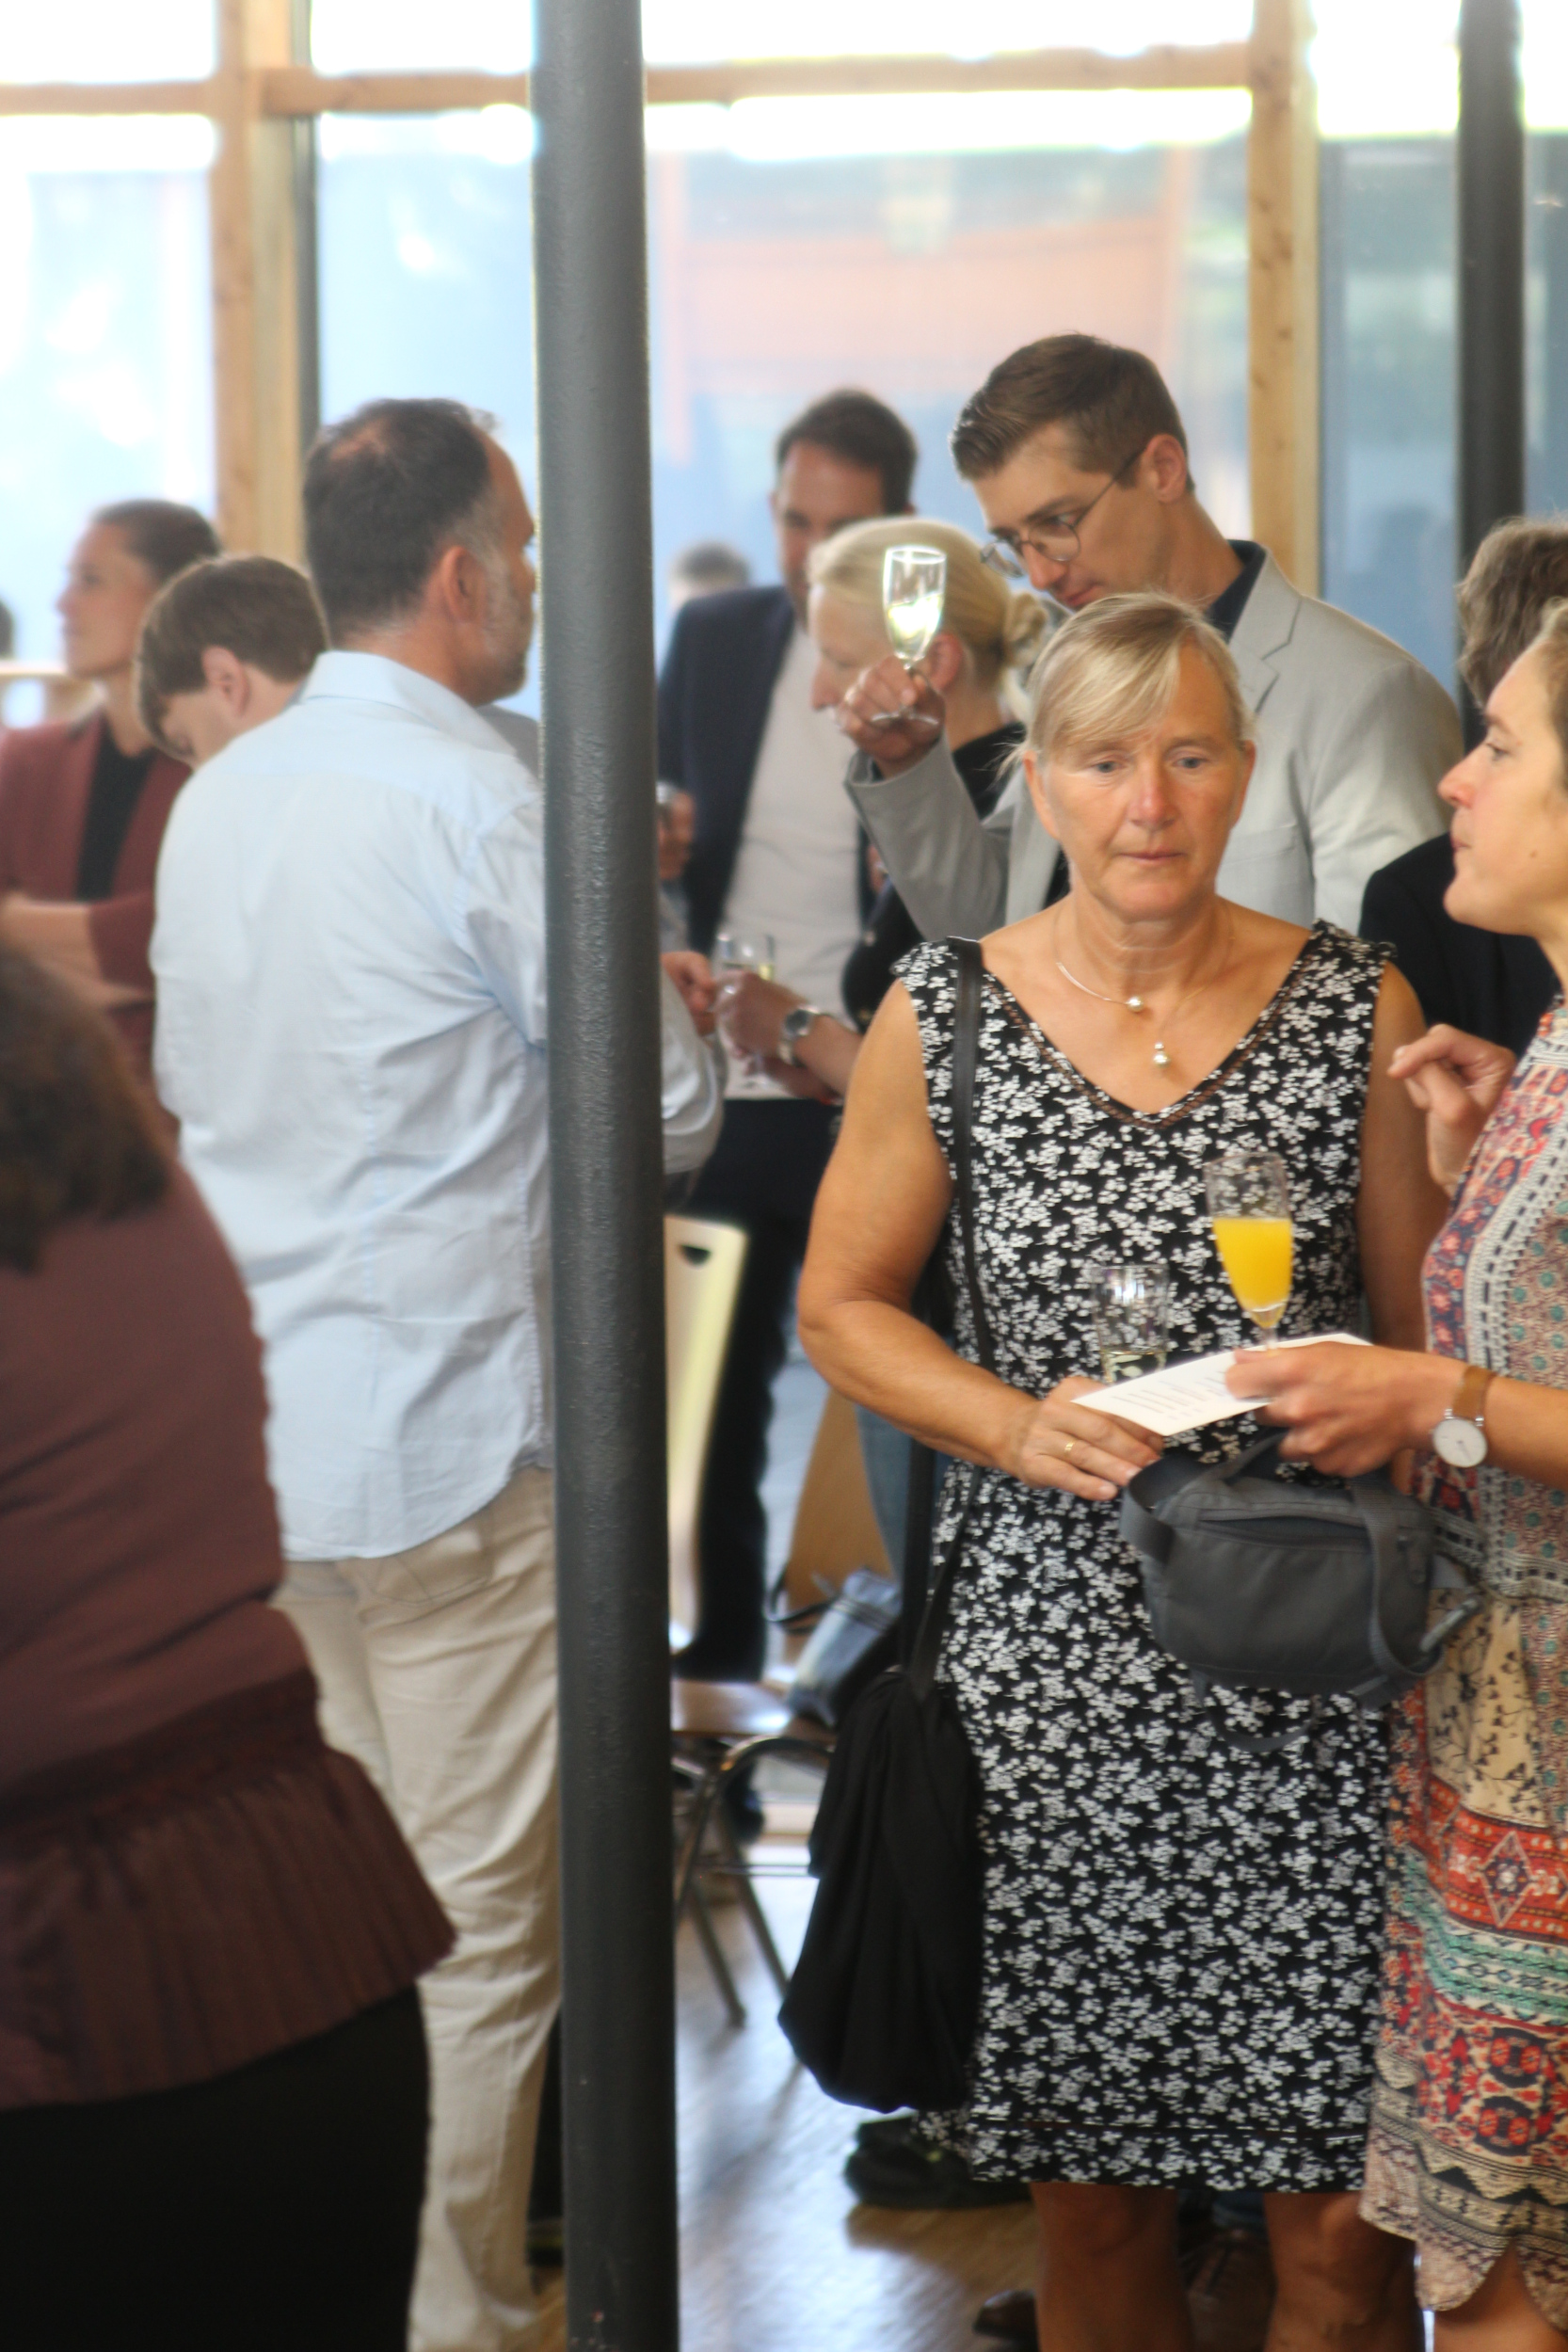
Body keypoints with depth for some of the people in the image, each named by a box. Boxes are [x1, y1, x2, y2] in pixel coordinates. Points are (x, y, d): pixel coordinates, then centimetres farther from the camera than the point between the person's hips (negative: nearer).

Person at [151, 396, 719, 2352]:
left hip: (252, 1431, 8)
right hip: (449, 1431, -8)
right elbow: (666, 1112, -11)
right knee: (482, 1919, 1)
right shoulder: (478, 802, -15)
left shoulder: (217, 799, 9)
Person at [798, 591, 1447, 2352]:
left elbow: (1430, 1331, 7)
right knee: (1090, 2191, 9)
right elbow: (841, 1306, 9)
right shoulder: (944, 1017, 2)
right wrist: (1019, 1427, -8)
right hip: (1057, 1662, 1)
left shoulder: (1358, 1008, 1)